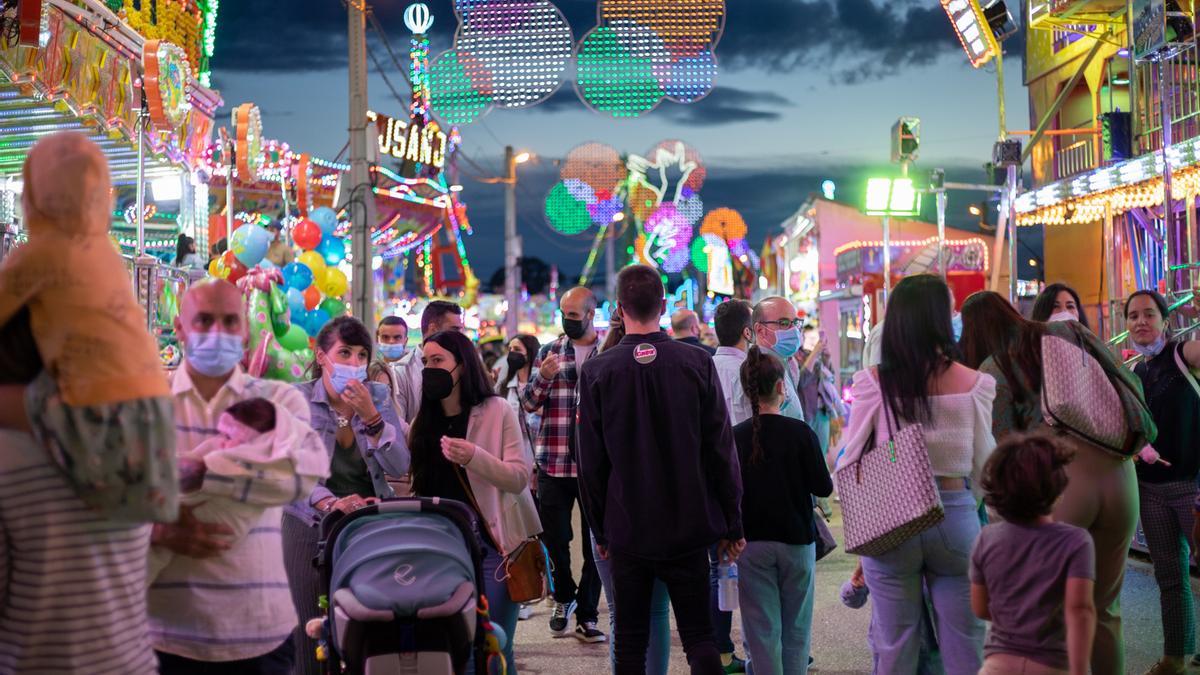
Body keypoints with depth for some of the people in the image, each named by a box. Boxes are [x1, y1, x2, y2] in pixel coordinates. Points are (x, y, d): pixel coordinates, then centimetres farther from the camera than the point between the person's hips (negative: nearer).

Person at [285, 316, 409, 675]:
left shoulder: (378, 396, 3)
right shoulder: (297, 400, -4)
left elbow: (399, 467, -6)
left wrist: (369, 415, -17)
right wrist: (330, 503, -31)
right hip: (312, 524, -2)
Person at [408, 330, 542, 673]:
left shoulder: (497, 410, -5)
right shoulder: (424, 420, 10)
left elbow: (519, 478, -12)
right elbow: (417, 484, 12)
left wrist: (474, 457, -27)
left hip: (491, 542, -5)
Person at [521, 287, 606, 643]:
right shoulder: (550, 352, 7)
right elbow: (528, 403, 5)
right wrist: (542, 378, -14)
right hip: (554, 463, 1)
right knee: (554, 537, 7)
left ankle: (587, 616, 15)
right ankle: (564, 598, 32)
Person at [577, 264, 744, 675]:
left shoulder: (597, 371, -5)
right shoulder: (696, 364, -5)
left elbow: (591, 463, -2)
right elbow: (722, 451, -3)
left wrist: (600, 530, 9)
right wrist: (732, 525, 5)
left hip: (627, 530, 0)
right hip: (689, 529, 0)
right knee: (699, 639, 8)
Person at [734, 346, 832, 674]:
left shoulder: (735, 437, -7)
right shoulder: (800, 433, -10)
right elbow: (823, 487, -6)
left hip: (751, 544, 1)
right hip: (796, 541, 0)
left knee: (763, 632, 4)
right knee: (796, 631, 11)